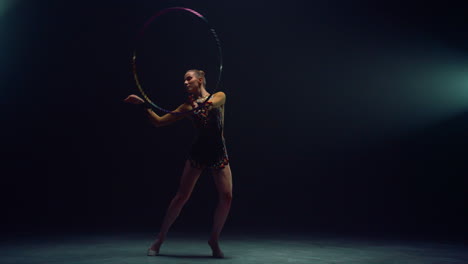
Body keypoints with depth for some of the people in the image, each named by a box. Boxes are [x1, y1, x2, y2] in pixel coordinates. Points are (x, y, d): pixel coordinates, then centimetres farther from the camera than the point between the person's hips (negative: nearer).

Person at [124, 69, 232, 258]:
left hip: (219, 154, 0)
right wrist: (143, 104, 0)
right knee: (182, 196, -2)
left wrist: (199, 102, -38)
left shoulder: (219, 97, 4)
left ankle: (214, 239, 9)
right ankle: (159, 239, 11)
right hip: (198, 152, 1)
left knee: (226, 196, -11)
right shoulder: (188, 106, 7)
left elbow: (209, 104, -20)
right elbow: (159, 122, 8)